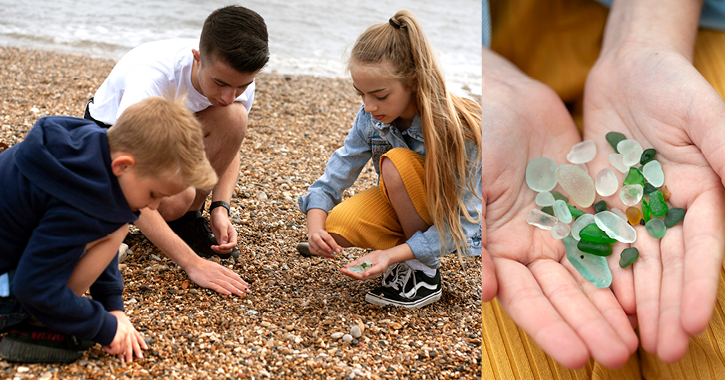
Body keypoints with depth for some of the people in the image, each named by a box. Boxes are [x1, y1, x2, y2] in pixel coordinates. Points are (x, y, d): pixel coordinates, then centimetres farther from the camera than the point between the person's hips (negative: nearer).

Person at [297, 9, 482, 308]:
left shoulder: (459, 130, -31)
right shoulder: (370, 119, -15)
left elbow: (457, 224, -27)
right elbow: (332, 179, -10)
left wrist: (392, 255, -38)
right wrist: (315, 227, -30)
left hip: (459, 227, -4)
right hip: (408, 210, 5)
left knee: (397, 162, -32)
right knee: (335, 225, -23)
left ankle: (425, 273, -13)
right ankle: (412, 252, 2)